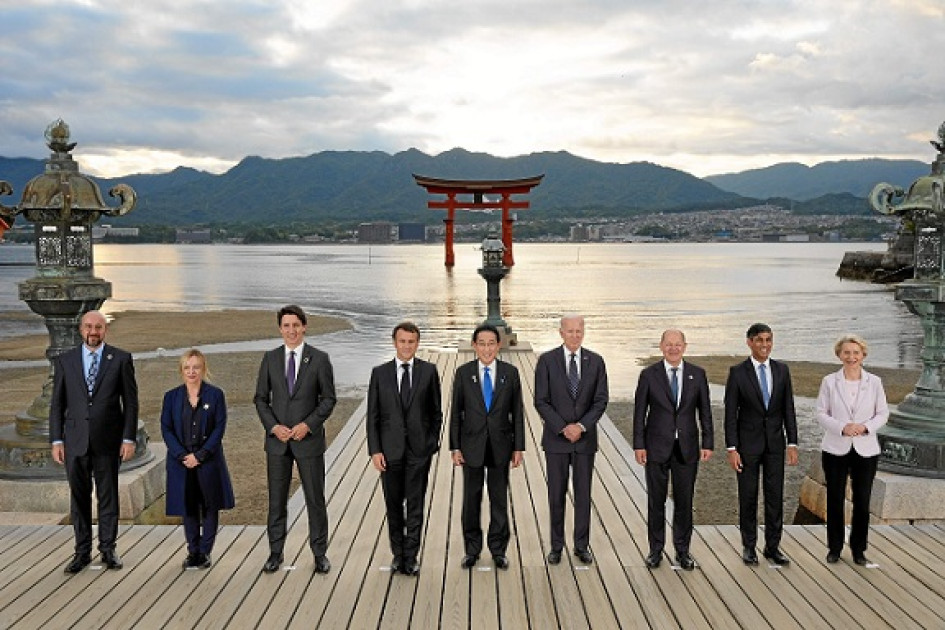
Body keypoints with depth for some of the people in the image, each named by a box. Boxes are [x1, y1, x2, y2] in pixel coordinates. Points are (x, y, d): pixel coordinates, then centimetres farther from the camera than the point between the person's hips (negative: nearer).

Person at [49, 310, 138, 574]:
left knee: (108, 495, 7)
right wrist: (56, 440, 0)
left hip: (107, 441, -1)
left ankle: (108, 548, 20)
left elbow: (130, 401, 0)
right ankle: (82, 551, 19)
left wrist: (129, 439, -5)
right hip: (75, 441, 2)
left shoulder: (121, 359, 0)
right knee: (79, 497, 8)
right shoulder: (65, 360, 5)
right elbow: (57, 403, 6)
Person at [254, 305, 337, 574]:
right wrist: (273, 426, -8)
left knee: (315, 498, 5)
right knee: (276, 499, 9)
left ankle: (320, 553, 17)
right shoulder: (270, 359, 4)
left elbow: (328, 398, -2)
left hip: (309, 438, -2)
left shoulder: (319, 359, -2)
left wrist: (308, 424, -14)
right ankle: (275, 552, 21)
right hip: (277, 439, 2)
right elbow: (261, 398, 6)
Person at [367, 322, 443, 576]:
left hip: (419, 450, -1)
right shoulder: (380, 373, 2)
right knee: (394, 505, 11)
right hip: (390, 450, 1)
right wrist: (375, 450, -4)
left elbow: (436, 411, 6)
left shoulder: (428, 371, 1)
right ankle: (398, 553, 26)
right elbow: (373, 415, 2)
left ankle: (410, 558, 11)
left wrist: (433, 442, 1)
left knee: (415, 506, 2)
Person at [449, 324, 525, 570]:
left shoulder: (510, 372, -1)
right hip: (472, 445, 0)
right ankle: (472, 549, 23)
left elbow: (517, 412, 2)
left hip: (500, 445, 0)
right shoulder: (463, 373, -2)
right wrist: (455, 447, -3)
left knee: (500, 499, 9)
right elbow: (456, 412, 0)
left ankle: (498, 549, 22)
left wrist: (519, 447, -1)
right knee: (471, 499, 9)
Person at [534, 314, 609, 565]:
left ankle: (582, 545, 19)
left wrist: (581, 426, -13)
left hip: (585, 437, 2)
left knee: (583, 494, 7)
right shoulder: (547, 360, -4)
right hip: (555, 438, -1)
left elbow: (601, 401, -1)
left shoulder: (595, 361, 2)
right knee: (556, 494, 5)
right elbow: (541, 402, -7)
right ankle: (556, 546, 17)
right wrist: (563, 428, -15)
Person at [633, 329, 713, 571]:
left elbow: (705, 411, 5)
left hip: (687, 447, 1)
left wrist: (707, 443, 0)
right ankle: (656, 550, 19)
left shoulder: (697, 374, 3)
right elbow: (640, 412, -1)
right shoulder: (649, 375, -2)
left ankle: (683, 550, 21)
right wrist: (639, 445, -5)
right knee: (656, 501, 7)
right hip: (657, 446, -1)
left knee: (684, 501, 8)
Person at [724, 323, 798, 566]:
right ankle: (749, 547, 17)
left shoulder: (782, 370, 4)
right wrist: (732, 449, -11)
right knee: (748, 496, 5)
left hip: (775, 442, 3)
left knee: (775, 495, 6)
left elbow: (788, 409, 6)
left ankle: (772, 546, 17)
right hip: (748, 443, -3)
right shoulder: (738, 372, -6)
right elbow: (730, 413, -7)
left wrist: (792, 444, 1)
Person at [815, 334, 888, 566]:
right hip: (836, 449, 0)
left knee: (862, 502, 5)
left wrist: (865, 427, -14)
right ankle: (834, 548, 20)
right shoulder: (829, 381, -1)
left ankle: (858, 549, 20)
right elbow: (821, 413, -1)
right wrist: (842, 428, -17)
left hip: (866, 449, 1)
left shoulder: (874, 382, 2)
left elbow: (883, 413, 4)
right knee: (835, 500, 7)